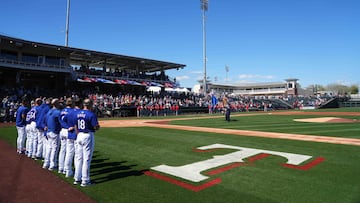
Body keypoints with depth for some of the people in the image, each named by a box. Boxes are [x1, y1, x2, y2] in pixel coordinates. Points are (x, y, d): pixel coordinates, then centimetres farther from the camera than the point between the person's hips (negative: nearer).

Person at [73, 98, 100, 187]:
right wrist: (97, 124, 7)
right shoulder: (91, 114, -14)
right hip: (88, 136, -6)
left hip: (79, 135, 6)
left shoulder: (77, 113, 6)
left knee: (78, 158, 15)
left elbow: (76, 126, 11)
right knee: (87, 159, 0)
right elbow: (96, 127, -15)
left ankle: (77, 178, 24)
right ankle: (85, 181, 7)